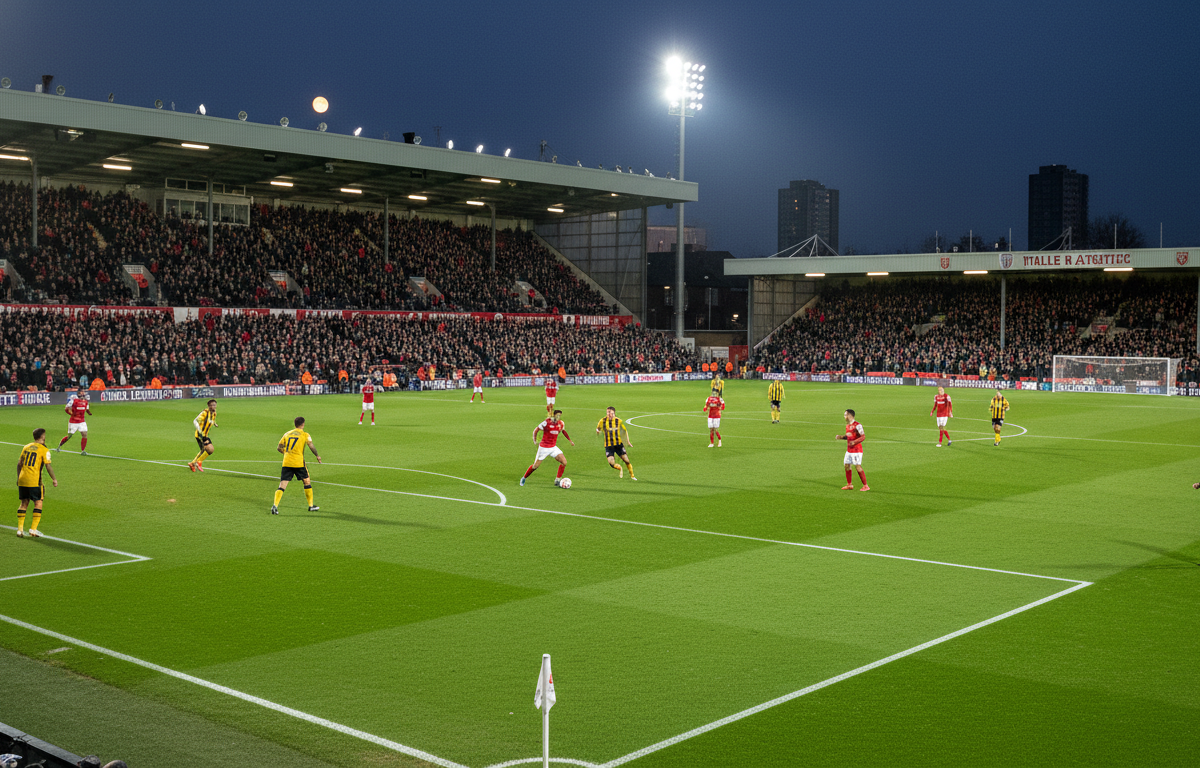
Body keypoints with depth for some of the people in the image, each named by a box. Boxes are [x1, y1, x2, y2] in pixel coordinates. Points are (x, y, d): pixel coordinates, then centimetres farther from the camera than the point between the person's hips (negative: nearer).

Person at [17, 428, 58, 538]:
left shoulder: (26, 447, 12)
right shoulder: (44, 450, -5)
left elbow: (19, 463, 16)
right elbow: (48, 466, -9)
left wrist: (18, 477, 25)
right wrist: (54, 479, -1)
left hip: (22, 480, 5)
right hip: (34, 481, -5)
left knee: (24, 503, 13)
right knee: (38, 503, 4)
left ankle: (20, 529, 10)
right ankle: (33, 529, -1)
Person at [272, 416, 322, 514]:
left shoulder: (287, 434, 13)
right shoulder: (305, 435, 2)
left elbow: (279, 448, 14)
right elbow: (311, 446, -13)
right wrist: (317, 456, 0)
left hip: (286, 462, 3)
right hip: (299, 463, -3)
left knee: (282, 485, -1)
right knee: (307, 481, 15)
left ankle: (275, 505, -18)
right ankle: (311, 505, 20)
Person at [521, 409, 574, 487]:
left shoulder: (561, 423, 0)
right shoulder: (547, 422, -17)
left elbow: (563, 431, 22)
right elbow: (536, 430, -7)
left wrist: (570, 440, 23)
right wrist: (535, 440, -9)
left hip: (553, 447, 5)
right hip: (544, 447, -5)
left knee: (564, 462, -12)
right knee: (535, 466, 1)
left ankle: (557, 480, 1)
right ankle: (524, 478, 24)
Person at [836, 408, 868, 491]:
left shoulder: (857, 425, -14)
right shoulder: (848, 425, 13)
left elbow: (862, 437, -16)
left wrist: (854, 442, -29)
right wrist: (841, 437, 9)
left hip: (856, 450, -9)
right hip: (849, 450, 9)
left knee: (858, 467, -10)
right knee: (847, 466, 8)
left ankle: (866, 486, -3)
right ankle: (849, 485, 19)